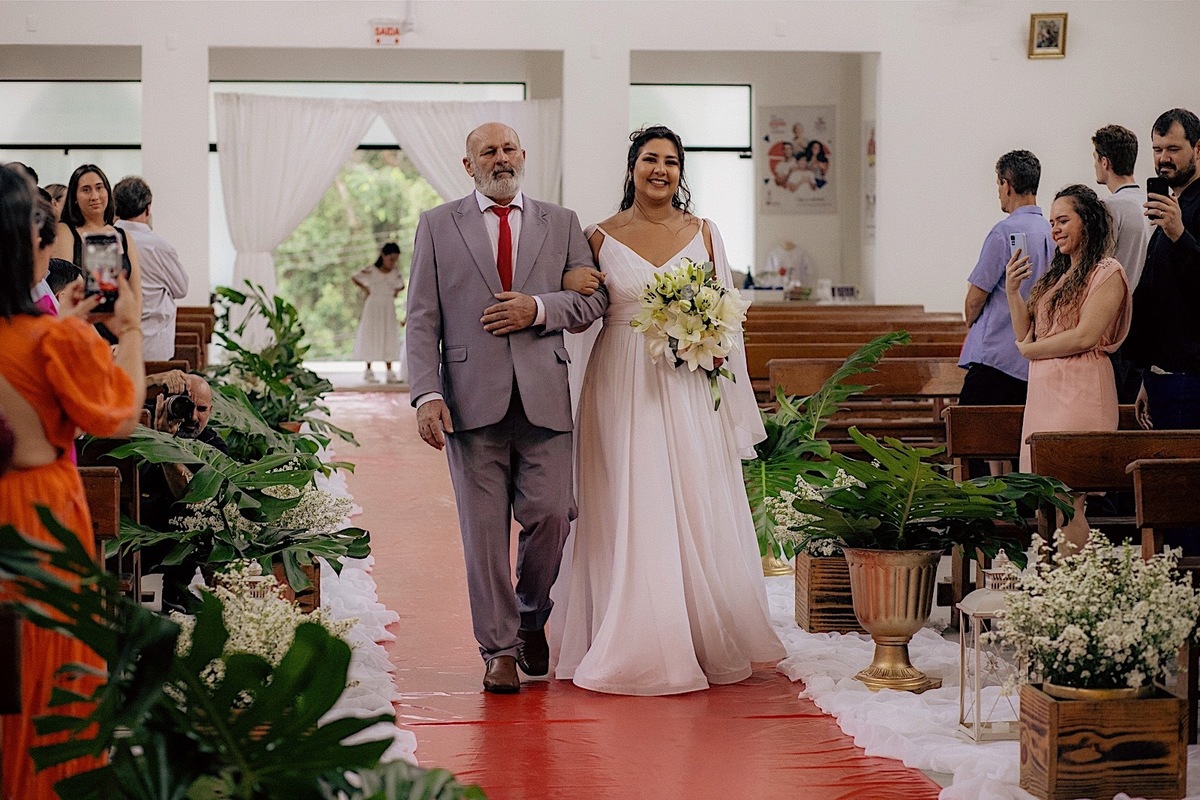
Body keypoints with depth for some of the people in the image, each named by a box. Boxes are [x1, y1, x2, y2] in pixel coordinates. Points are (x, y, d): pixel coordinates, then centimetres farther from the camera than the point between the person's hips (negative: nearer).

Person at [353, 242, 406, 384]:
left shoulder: (396, 272, 3)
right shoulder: (371, 271, -6)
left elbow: (401, 285, 20)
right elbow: (355, 278, 7)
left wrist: (396, 291, 1)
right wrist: (364, 289, -2)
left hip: (389, 309, 3)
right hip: (373, 307, -3)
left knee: (389, 337, 1)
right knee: (371, 337, 1)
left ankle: (389, 372, 3)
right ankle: (368, 371, 7)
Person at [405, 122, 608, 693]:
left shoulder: (562, 224, 15)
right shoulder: (438, 226, 9)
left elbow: (594, 297, 9)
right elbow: (421, 319, 3)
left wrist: (537, 308, -9)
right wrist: (427, 395, -9)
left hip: (545, 399, 1)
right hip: (472, 400, -1)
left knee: (550, 516, -3)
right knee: (484, 529, 0)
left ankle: (530, 619, 25)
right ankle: (499, 649, 11)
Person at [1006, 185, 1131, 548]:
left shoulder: (1107, 272, -4)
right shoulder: (1058, 275, 20)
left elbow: (1085, 336, -15)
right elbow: (1025, 334, 16)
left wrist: (1030, 349, -4)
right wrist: (1012, 290, 4)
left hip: (1080, 392, -8)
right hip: (1044, 392, 8)